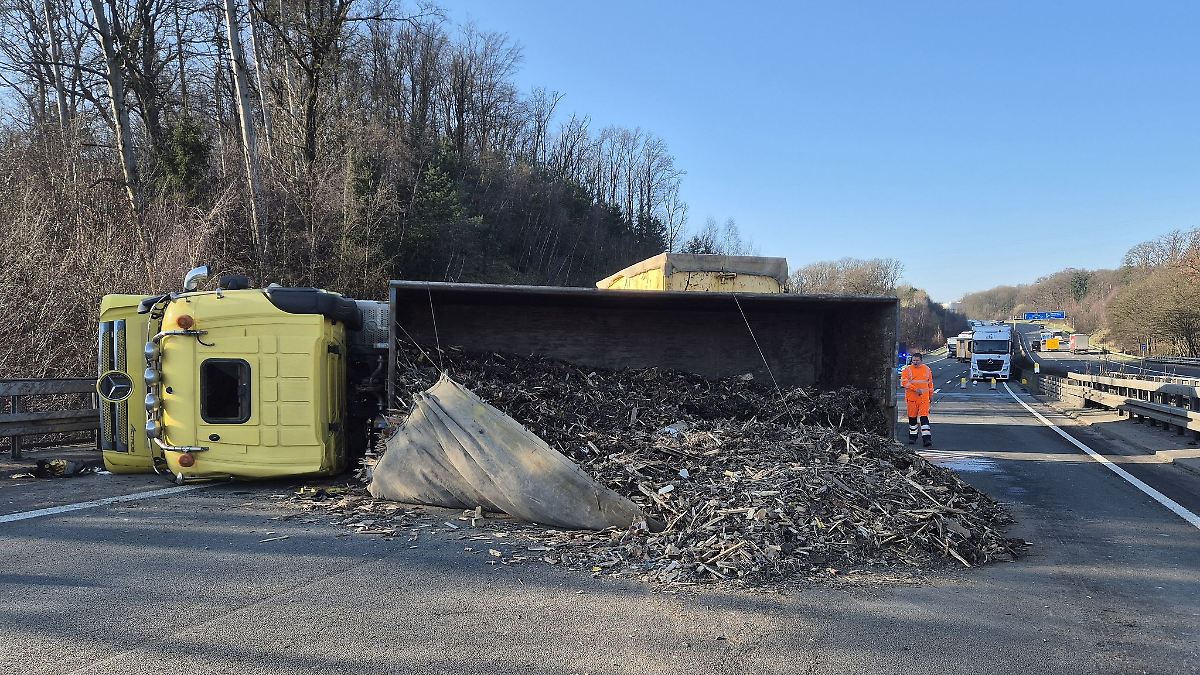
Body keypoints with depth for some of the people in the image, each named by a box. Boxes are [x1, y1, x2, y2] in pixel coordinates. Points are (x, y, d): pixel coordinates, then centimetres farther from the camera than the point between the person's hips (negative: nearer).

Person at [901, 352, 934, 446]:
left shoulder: (927, 369, 9)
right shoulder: (908, 369, -1)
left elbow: (930, 383, 18)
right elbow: (904, 382, -10)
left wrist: (931, 395, 18)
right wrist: (915, 389, -18)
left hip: (924, 397, 1)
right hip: (911, 397, 0)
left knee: (924, 416, -9)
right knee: (912, 417, 7)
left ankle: (926, 438, -12)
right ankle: (912, 437, 21)